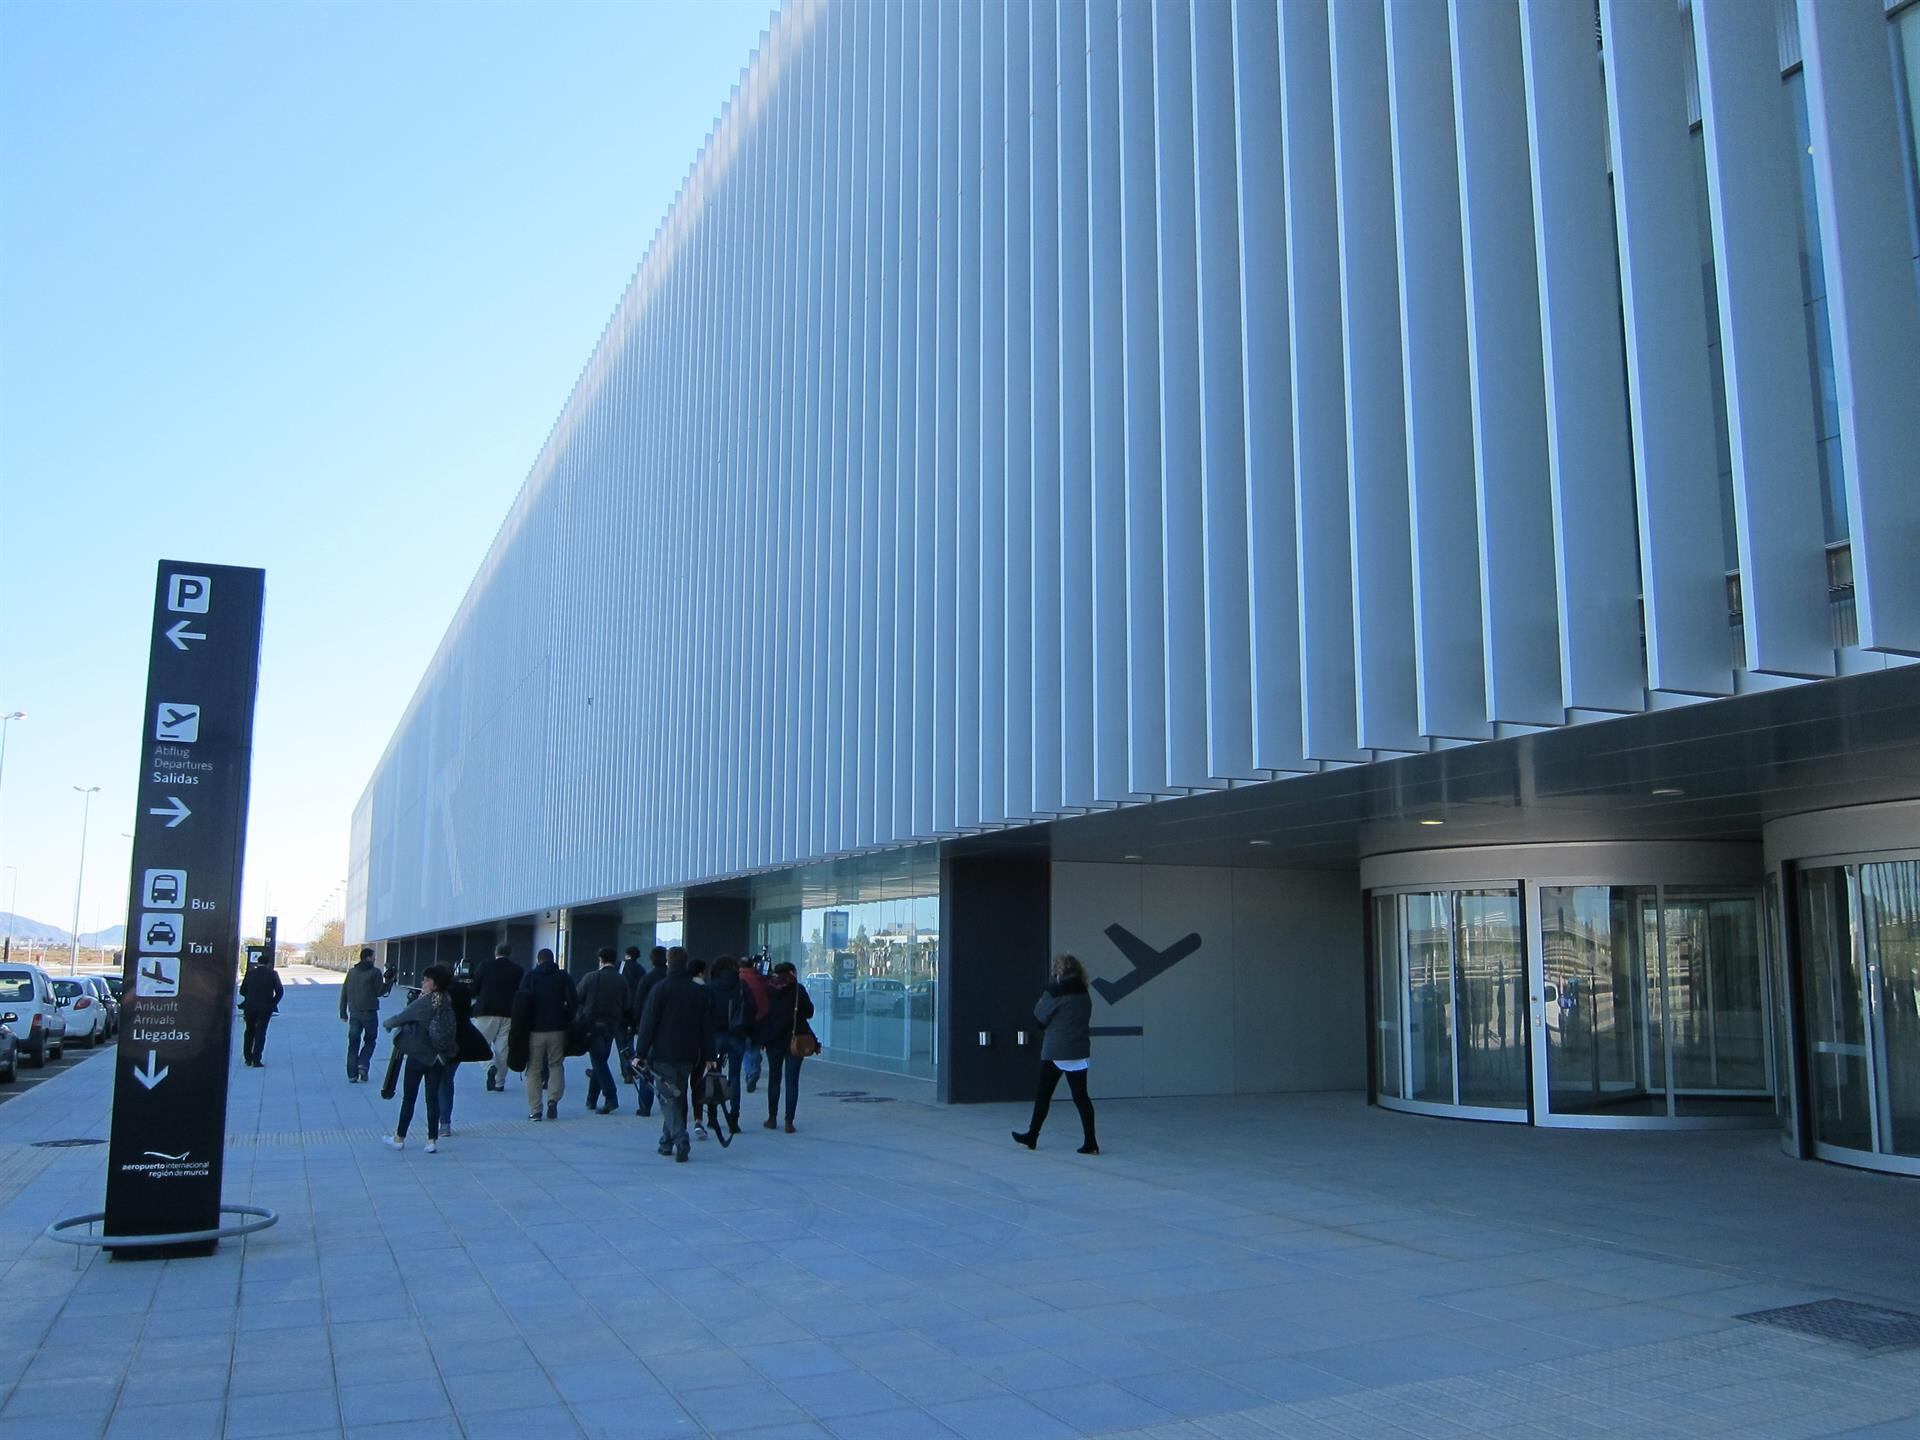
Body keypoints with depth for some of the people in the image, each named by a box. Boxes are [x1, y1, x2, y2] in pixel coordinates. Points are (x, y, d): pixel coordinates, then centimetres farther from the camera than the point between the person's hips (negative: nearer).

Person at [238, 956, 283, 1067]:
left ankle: (248, 1058, 23)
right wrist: (273, 1003, 3)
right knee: (260, 1033, 1)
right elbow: (280, 990, -10)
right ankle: (256, 1060, -5)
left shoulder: (250, 973, 1)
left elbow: (242, 991, 3)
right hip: (265, 1008, -2)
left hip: (250, 1007, 2)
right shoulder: (272, 974, -6)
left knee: (249, 1032, 17)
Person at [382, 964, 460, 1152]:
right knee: (433, 1097, 7)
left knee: (409, 1097, 7)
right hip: (439, 1057, 5)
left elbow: (403, 1017, -9)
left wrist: (388, 1023, 12)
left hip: (418, 1055, -5)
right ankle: (432, 1140, 6)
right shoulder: (447, 1002, 3)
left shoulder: (425, 1002, -15)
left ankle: (399, 1138, 17)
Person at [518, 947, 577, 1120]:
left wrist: (524, 1023, 6)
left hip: (535, 1029, 0)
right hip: (558, 1029, 0)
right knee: (556, 1065, 13)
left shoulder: (530, 976, 2)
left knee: (534, 1069, 7)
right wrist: (567, 1020, 8)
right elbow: (574, 1001, -4)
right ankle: (553, 1099, -8)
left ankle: (534, 1110, 3)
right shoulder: (563, 977, 3)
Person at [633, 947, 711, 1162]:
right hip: (688, 1055, 4)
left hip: (663, 1054, -4)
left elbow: (648, 1023, -8)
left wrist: (641, 1053, -4)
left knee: (668, 1099, -4)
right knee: (679, 1098, 16)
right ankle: (668, 1142, 22)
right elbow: (706, 1027, 9)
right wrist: (708, 1056, 12)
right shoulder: (700, 991, 6)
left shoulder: (660, 989, -7)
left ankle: (679, 1139, -20)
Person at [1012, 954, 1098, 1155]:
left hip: (1055, 1051, -5)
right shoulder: (1084, 995, 8)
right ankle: (1090, 1142, -3)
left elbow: (1039, 1015, -3)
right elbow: (1085, 1019, 15)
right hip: (1079, 1051, 5)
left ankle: (1032, 1136, 20)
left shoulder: (1055, 992, -10)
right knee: (1080, 1096, 3)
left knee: (1043, 1094, 9)